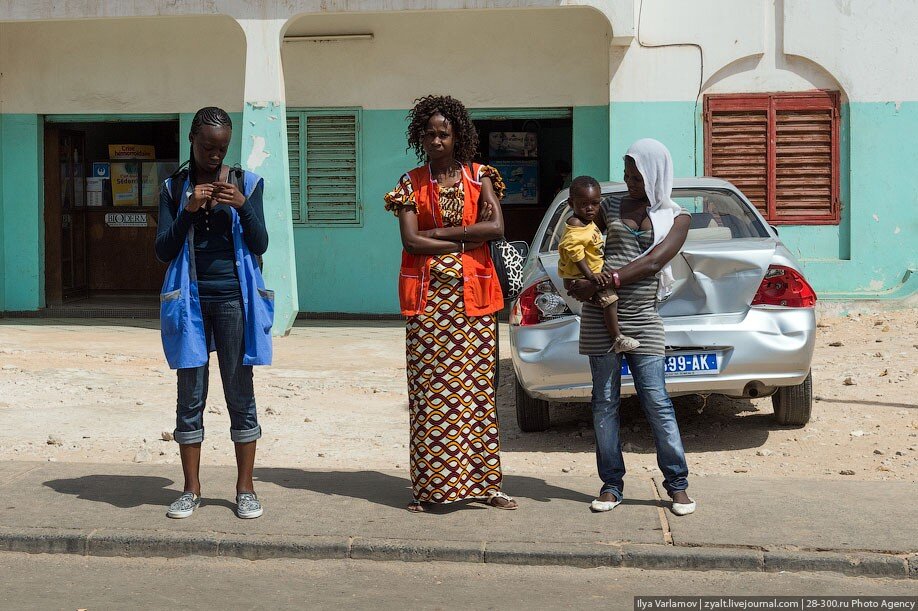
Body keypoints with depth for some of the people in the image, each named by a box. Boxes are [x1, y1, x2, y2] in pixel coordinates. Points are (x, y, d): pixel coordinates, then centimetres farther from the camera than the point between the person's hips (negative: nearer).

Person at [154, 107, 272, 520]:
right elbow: (163, 250, 1)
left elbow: (260, 245, 0)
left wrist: (243, 206, -16)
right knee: (191, 395, 3)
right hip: (190, 299, 1)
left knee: (240, 393, 2)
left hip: (233, 297, -1)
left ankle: (245, 488, 9)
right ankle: (191, 489, 12)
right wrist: (187, 211, -13)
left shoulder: (246, 184, 5)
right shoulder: (174, 188, 7)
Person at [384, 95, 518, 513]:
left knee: (476, 389, 0)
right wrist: (466, 239, -9)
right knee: (429, 392, -2)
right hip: (428, 295, 0)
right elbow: (410, 240, -6)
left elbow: (497, 227, -8)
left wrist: (439, 233, -9)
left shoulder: (480, 177, 7)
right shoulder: (411, 184, 7)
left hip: (473, 295, 0)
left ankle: (483, 482, 7)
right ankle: (429, 486, 4)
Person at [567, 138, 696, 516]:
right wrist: (582, 279, -3)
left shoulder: (676, 217, 6)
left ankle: (677, 484, 3)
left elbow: (653, 262, -7)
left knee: (655, 399, -6)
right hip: (600, 314, 2)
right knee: (605, 400, 3)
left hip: (643, 317, -2)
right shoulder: (611, 208, 12)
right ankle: (611, 485, 10)